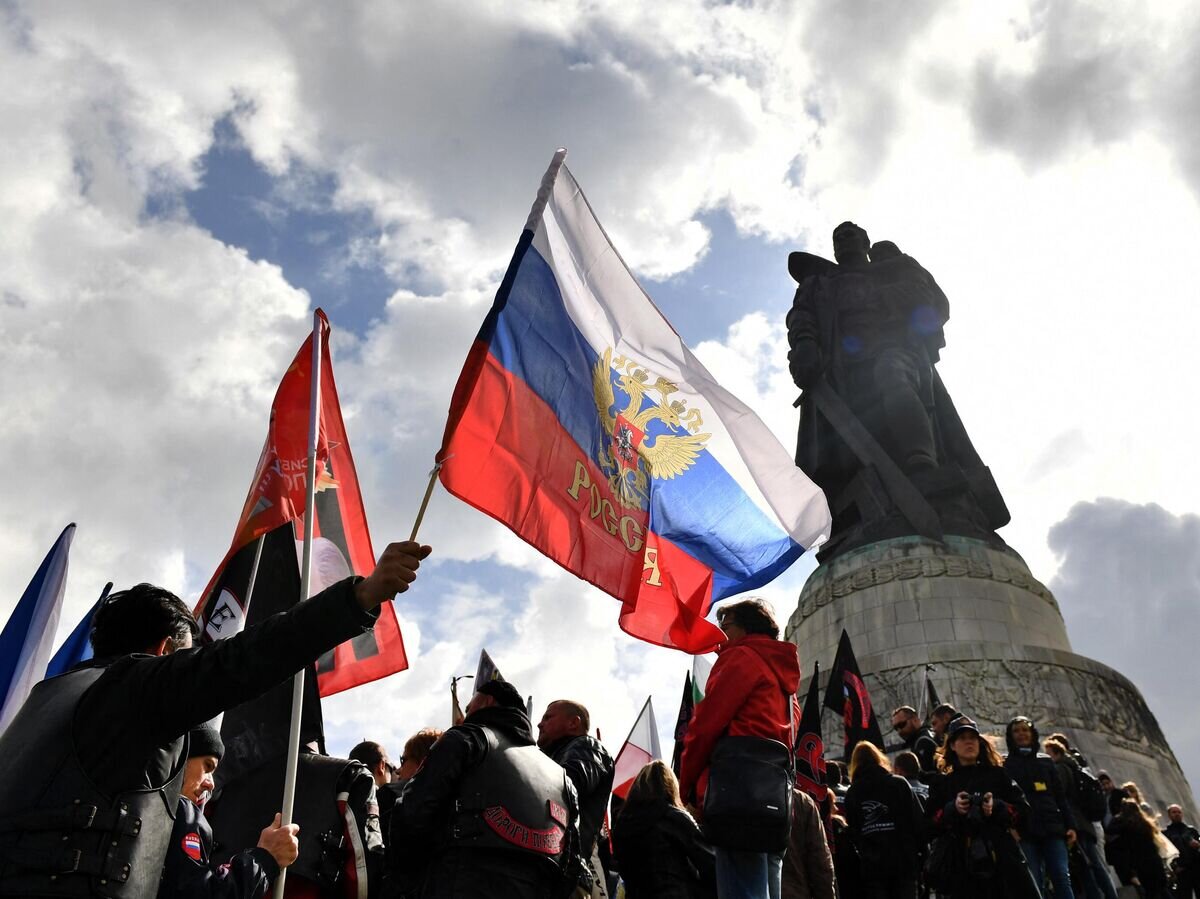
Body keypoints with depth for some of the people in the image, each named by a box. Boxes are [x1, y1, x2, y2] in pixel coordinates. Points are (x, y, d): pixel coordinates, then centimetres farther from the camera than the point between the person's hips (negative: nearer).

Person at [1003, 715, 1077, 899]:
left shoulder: (1046, 761, 18)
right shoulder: (1005, 765, 8)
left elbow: (1061, 796, 15)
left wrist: (1070, 825, 4)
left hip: (1052, 828, 2)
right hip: (1025, 831, -2)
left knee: (1062, 878, -7)